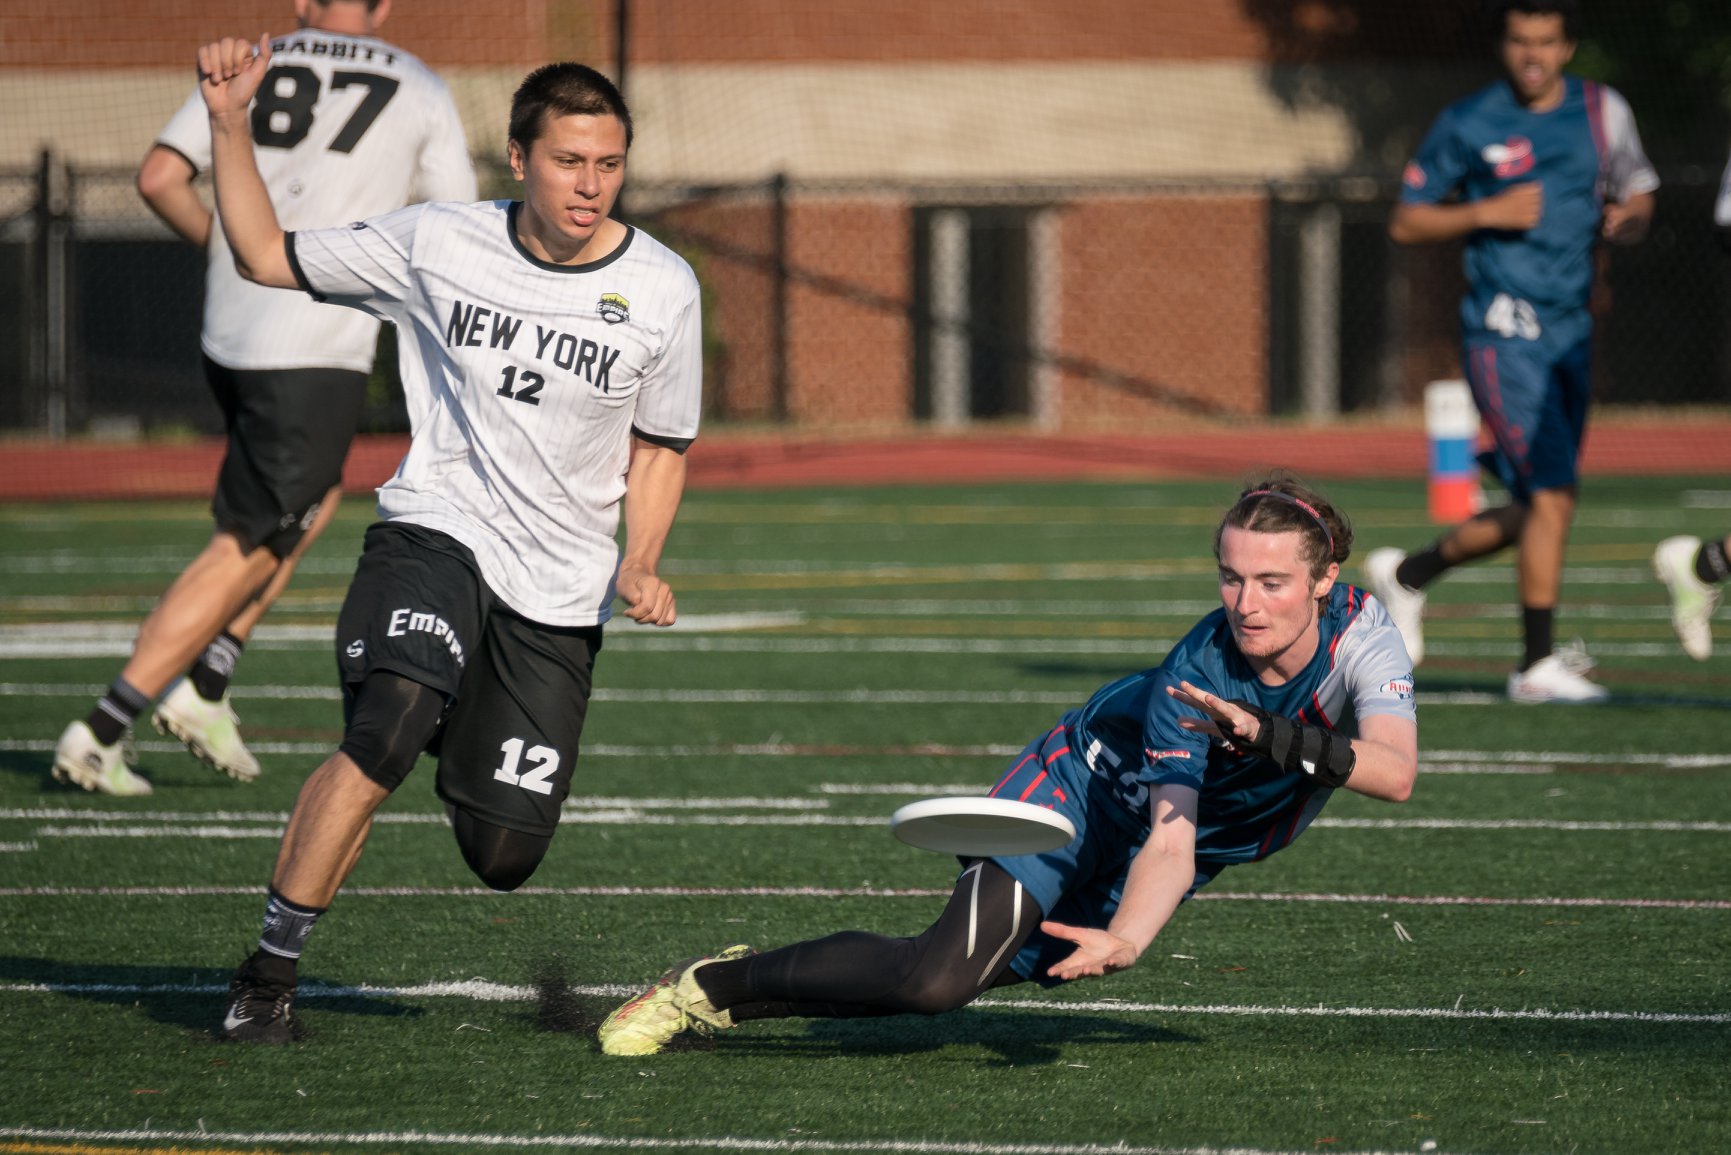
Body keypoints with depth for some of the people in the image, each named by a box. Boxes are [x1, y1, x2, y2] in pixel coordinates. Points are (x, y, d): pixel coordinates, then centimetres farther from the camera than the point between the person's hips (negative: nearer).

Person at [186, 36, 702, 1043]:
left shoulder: (663, 291, -4)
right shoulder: (437, 246, -5)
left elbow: (659, 448, 10)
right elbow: (265, 256, 5)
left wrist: (641, 564, -7)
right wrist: (229, 123, -6)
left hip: (559, 588, 2)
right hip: (436, 533, -2)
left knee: (503, 857, 0)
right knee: (386, 734, -31)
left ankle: (473, 756, 38)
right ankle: (270, 971, -19)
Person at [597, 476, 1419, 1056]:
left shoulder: (1361, 634, -27)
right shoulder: (1196, 674, -34)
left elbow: (1397, 771, -42)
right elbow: (1167, 842, -37)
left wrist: (1278, 738, -57)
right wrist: (1121, 942, -55)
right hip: (1092, 779, -4)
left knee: (935, 986, 3)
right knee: (941, 975, -24)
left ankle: (738, 994, 23)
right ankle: (710, 985, -3)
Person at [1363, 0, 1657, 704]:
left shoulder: (1603, 113, 8)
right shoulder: (1467, 126, -3)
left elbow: (1638, 197, 19)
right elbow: (1406, 224, 2)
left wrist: (1627, 219, -5)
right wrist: (1486, 212, -14)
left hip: (1571, 330, 6)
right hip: (1503, 329, -6)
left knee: (1535, 512, 10)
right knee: (1553, 493, -15)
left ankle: (1407, 574, 33)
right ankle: (1536, 666, -8)